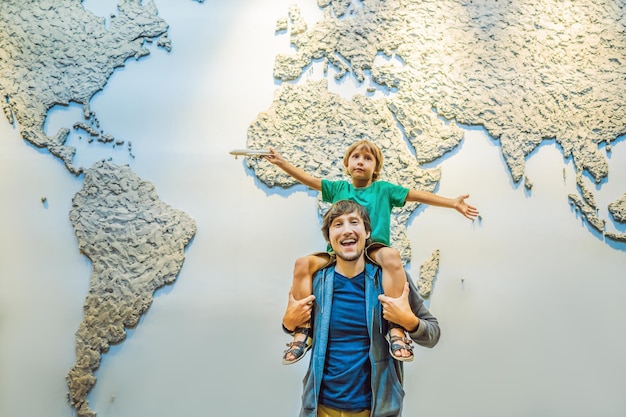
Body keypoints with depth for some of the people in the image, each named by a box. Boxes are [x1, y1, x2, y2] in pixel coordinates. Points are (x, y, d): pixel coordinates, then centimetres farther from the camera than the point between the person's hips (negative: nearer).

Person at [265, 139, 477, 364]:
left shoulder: (383, 189, 13)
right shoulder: (338, 188, 18)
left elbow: (416, 194, 10)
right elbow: (309, 179, 13)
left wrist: (453, 202, 5)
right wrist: (281, 162, 4)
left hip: (374, 250, -2)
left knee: (391, 255, -37)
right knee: (303, 263, -22)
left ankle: (396, 329, -36)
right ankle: (302, 330, -18)